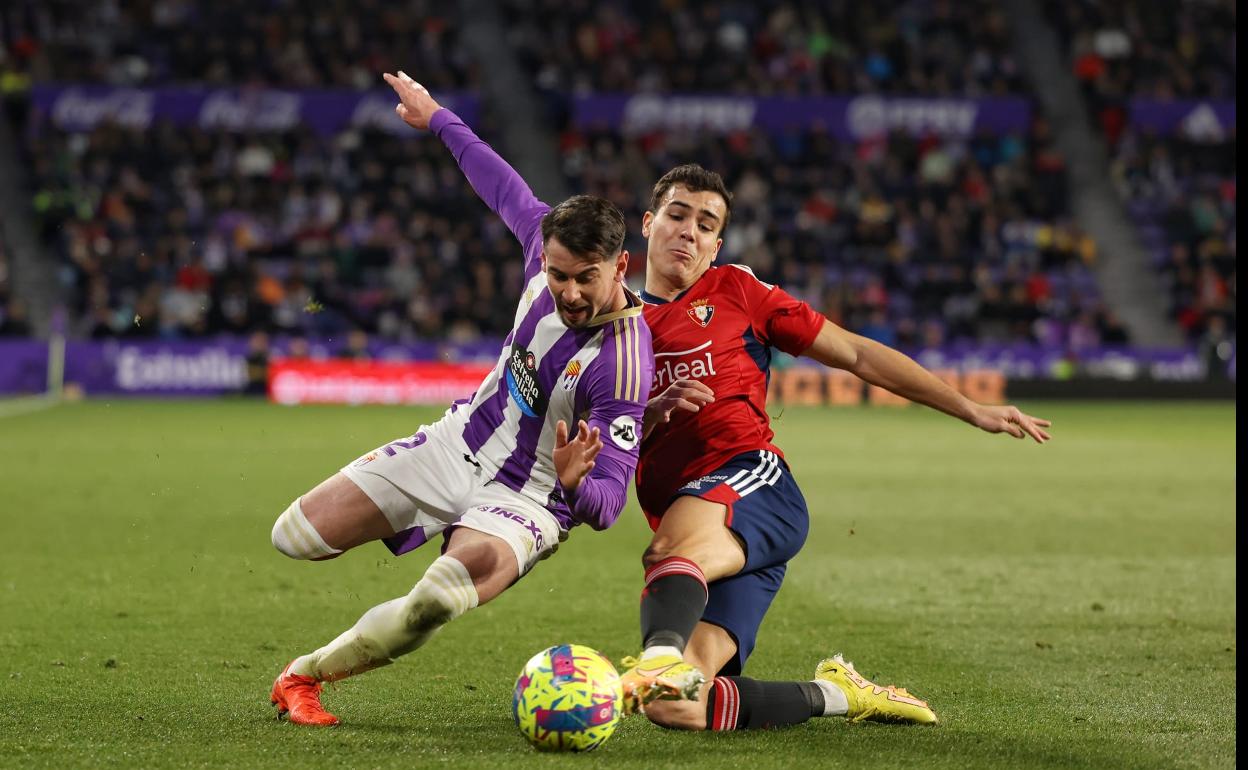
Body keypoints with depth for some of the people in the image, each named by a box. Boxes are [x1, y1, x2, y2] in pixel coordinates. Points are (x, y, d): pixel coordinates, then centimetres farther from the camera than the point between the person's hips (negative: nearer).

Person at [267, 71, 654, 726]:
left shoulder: (626, 363, -29)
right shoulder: (546, 244, -13)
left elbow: (606, 505, -27)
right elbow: (505, 188, 10)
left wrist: (576, 484, -50)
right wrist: (439, 120, 22)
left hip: (525, 500, -6)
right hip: (459, 444, 6)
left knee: (438, 600, -35)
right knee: (296, 537, -3)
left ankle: (304, 674, -11)